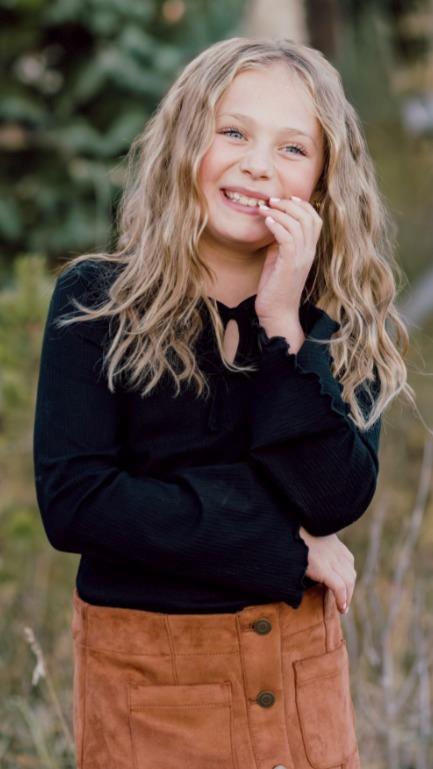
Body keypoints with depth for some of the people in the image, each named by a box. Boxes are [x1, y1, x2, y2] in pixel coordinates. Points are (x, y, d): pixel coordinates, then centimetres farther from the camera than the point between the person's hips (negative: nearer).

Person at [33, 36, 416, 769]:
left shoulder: (344, 322, 0)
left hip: (303, 668, 3)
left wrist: (282, 325, -19)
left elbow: (334, 501, -13)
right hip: (146, 678, -2)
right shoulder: (96, 299, -8)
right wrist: (289, 554, -14)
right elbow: (72, 502, -17)